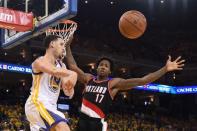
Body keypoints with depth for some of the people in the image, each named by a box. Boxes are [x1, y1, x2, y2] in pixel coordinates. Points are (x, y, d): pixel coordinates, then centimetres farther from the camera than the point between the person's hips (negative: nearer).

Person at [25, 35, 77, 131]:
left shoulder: (61, 65, 16)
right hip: (37, 103, -9)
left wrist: (70, 86, -13)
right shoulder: (40, 61, -7)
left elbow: (68, 93, 10)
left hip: (50, 106, 9)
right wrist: (73, 74, -17)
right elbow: (54, 71, -32)